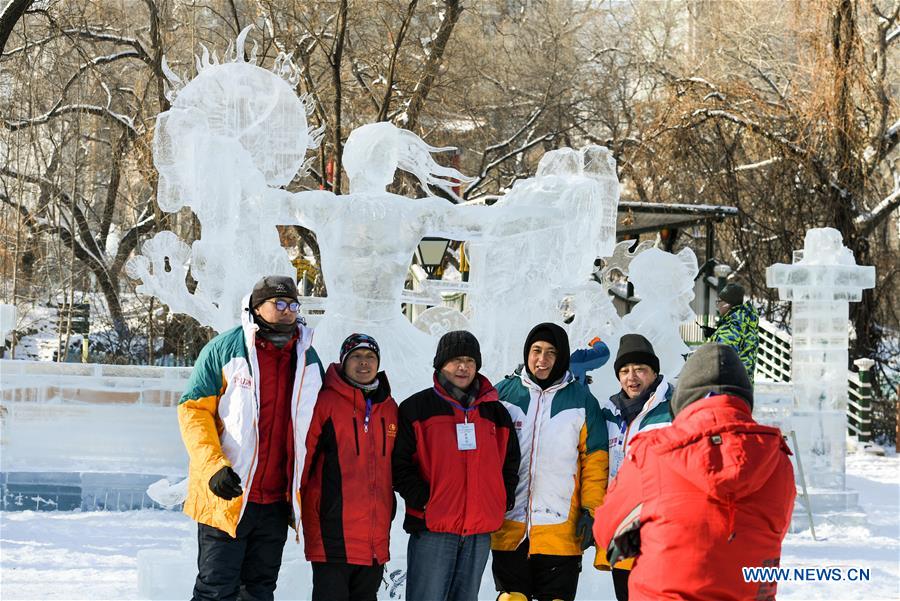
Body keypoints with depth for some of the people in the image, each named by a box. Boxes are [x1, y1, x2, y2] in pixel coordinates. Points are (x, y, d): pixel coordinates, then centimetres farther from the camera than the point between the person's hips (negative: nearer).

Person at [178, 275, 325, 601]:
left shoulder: (309, 359, 10)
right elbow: (193, 409, -7)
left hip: (277, 502, 5)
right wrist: (213, 465, -20)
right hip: (226, 497, -5)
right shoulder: (225, 349, -5)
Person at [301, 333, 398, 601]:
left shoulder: (389, 408, 12)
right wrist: (298, 506, -5)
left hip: (376, 539, 6)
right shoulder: (325, 402, -6)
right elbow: (302, 457, -5)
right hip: (333, 536, -6)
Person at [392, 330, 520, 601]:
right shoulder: (416, 408, 1)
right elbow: (399, 462, -3)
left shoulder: (496, 412, 14)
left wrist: (502, 502, 8)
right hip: (432, 529, -4)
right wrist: (421, 500, -12)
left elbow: (510, 462, 21)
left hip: (480, 531, 4)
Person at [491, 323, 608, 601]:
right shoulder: (502, 393, 5)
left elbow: (595, 459, 4)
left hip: (561, 529, -1)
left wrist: (591, 510, -4)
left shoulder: (581, 401, 4)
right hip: (509, 526, 1)